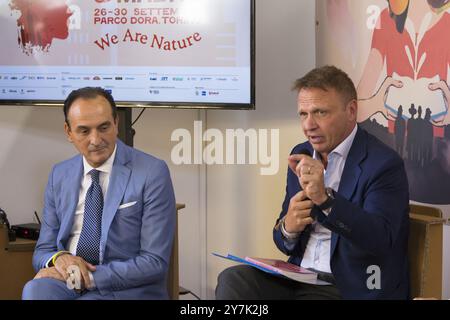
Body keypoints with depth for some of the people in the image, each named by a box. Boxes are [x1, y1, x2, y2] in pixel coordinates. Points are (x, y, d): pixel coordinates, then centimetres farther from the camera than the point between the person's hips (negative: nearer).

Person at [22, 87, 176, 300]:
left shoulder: (152, 173, -6)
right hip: (67, 282, 4)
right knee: (35, 289, -30)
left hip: (126, 290, -4)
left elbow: (155, 263, -9)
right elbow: (43, 250, 14)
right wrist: (58, 258, -10)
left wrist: (88, 277, -17)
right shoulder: (59, 175, 11)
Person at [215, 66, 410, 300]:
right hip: (297, 278, 6)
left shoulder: (383, 164, -9)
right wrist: (288, 228, -10)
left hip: (349, 289, -5)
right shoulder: (301, 155, 10)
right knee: (231, 280, -20)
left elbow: (380, 240, -22)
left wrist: (324, 198, -33)